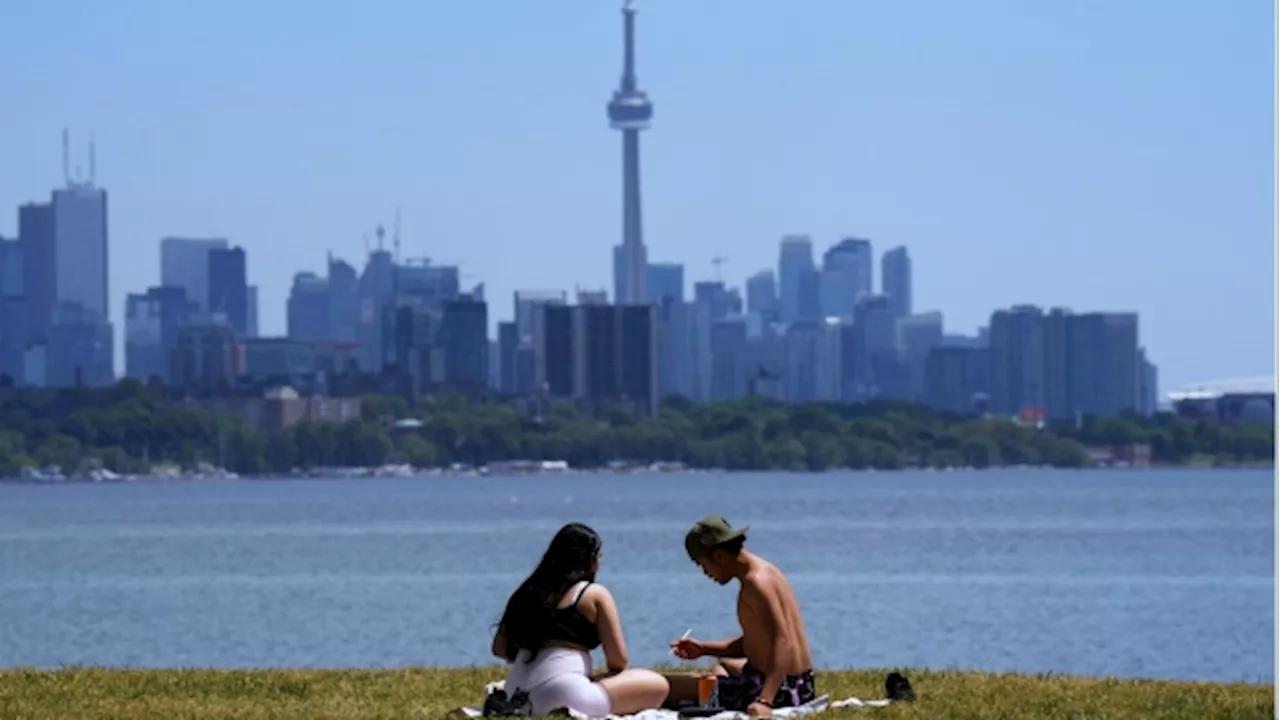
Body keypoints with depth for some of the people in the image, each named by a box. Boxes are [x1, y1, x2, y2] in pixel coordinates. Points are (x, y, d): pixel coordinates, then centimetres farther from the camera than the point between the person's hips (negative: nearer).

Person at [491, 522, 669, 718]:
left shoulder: (529, 591, 18)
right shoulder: (595, 594, 3)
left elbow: (500, 648, 21)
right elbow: (618, 659, 0)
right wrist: (611, 676, 21)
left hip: (516, 697, 8)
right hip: (563, 698, -8)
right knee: (657, 686, 0)